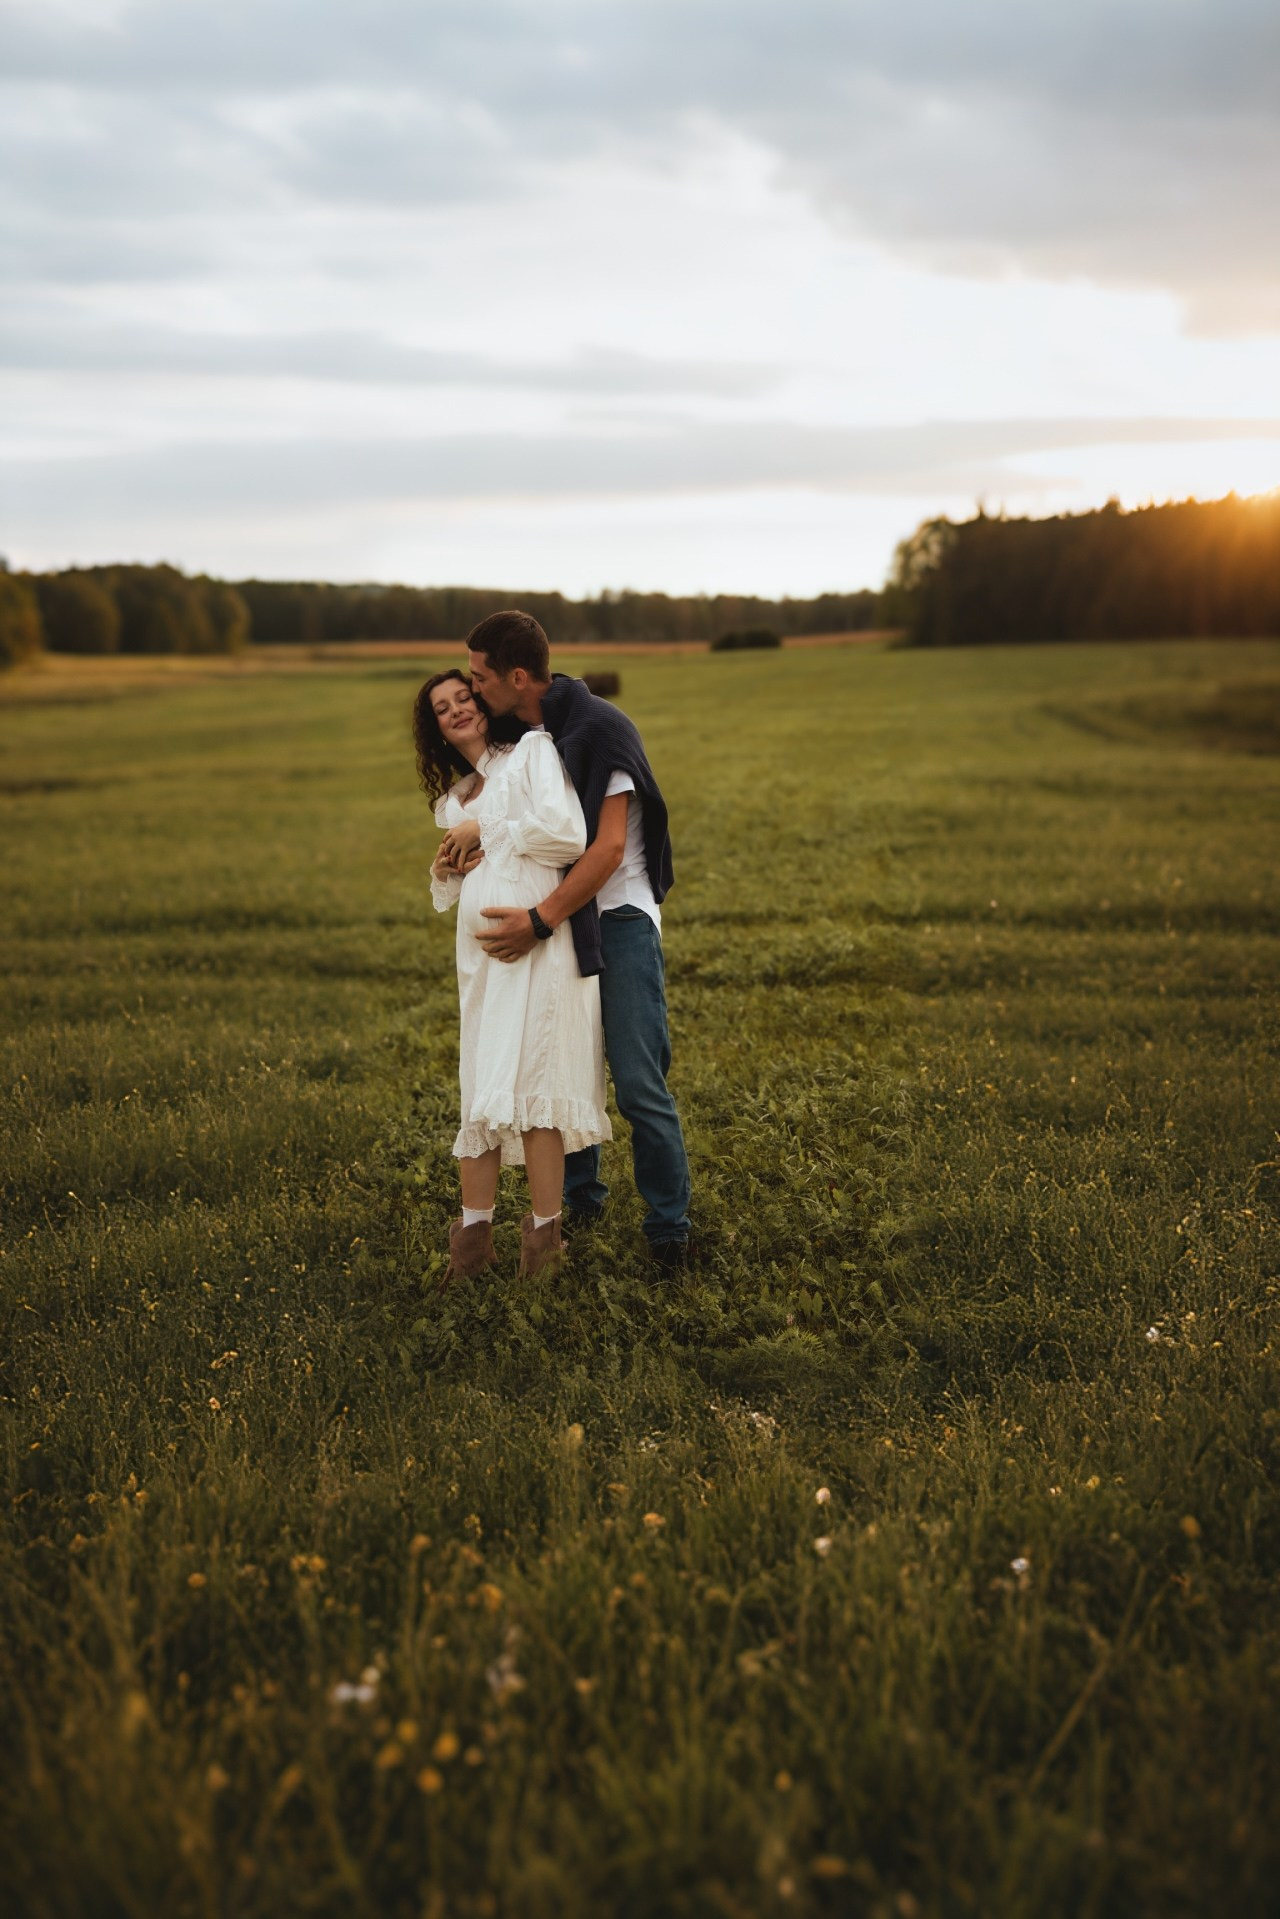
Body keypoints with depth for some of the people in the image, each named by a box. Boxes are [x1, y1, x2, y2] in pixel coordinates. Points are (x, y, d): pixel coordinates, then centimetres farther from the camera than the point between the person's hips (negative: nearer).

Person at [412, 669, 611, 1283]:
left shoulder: (532, 750, 2)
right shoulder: (453, 797, 23)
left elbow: (567, 834, -14)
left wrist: (485, 831, -5)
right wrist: (446, 869, 9)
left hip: (536, 942, -7)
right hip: (480, 950, 7)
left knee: (526, 1081, -8)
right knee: (480, 1087, 4)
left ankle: (544, 1231, 0)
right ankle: (474, 1230, 6)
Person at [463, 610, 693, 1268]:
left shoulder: (598, 730, -17)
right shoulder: (518, 733, 8)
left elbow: (608, 849, -21)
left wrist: (538, 921, -24)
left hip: (618, 921, -7)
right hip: (554, 923, 7)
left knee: (639, 1083, -8)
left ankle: (669, 1224, 4)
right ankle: (579, 1197, 27)